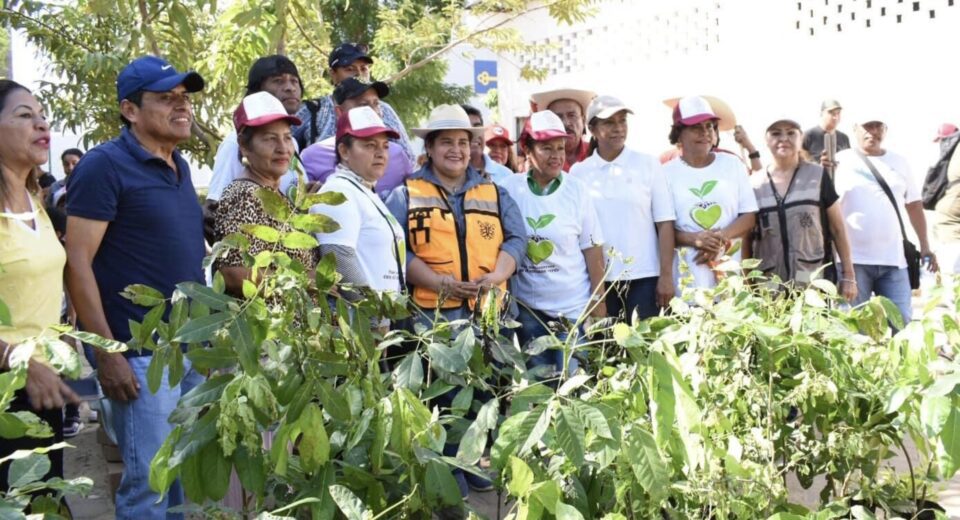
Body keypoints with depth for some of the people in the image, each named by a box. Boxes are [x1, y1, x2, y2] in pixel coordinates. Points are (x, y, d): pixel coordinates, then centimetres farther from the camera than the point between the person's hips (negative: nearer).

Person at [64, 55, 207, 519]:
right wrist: (107, 353, -19)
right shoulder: (104, 166, -10)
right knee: (149, 481, -3)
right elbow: (77, 262, -15)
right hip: (142, 354, -8)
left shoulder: (179, 166, 13)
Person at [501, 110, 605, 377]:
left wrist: (598, 301, -4)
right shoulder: (510, 188, -4)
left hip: (573, 307, -2)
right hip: (526, 307, 2)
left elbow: (593, 249, -3)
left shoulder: (576, 189, -7)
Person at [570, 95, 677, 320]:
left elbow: (665, 223, -1)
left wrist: (666, 275, -6)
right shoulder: (578, 172, 4)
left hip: (644, 277, -1)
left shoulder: (648, 164, 1)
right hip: (598, 279, 1)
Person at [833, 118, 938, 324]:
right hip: (852, 260, -3)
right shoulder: (841, 161, 1)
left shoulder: (899, 162, 12)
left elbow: (914, 205, 16)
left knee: (901, 323, 2)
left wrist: (925, 246, 11)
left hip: (893, 260, 3)